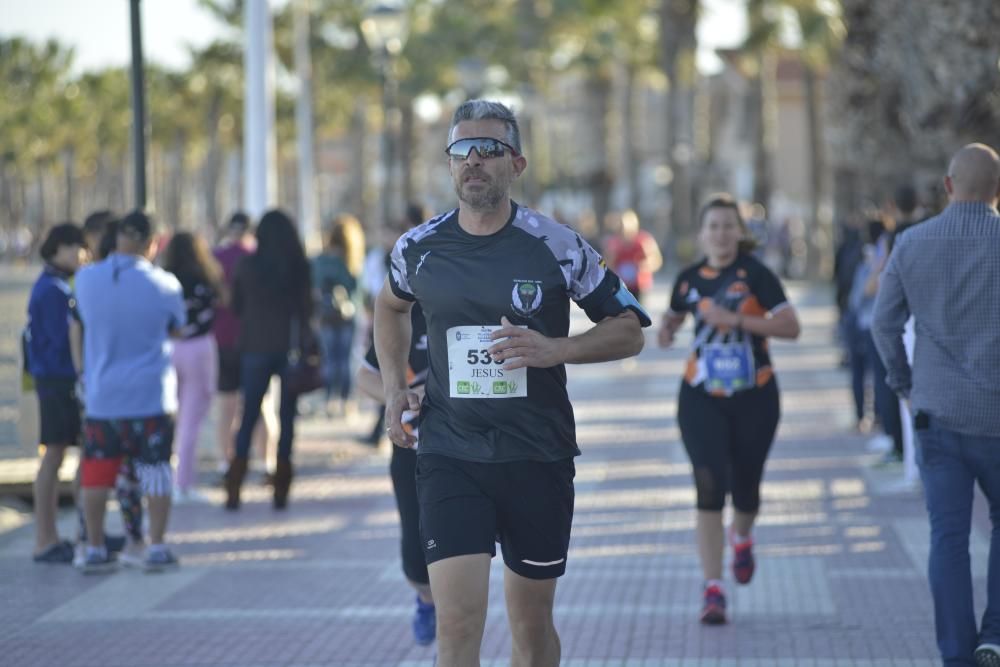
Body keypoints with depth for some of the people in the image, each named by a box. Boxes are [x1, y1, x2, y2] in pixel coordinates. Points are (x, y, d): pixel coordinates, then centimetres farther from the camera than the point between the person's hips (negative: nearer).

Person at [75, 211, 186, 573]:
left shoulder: (87, 279, -5)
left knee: (96, 475, 10)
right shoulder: (163, 284, -10)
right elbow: (177, 326, 6)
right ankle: (157, 548, 7)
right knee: (156, 471, 7)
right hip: (152, 395, -2)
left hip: (101, 394, 2)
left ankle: (95, 549, 14)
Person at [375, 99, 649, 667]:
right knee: (458, 620, -13)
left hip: (539, 458, 0)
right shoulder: (418, 248, 1)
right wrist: (395, 387, 11)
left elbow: (630, 330, 1)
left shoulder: (556, 247, -5)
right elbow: (391, 306, 24)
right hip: (450, 455, 0)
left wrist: (554, 350, -16)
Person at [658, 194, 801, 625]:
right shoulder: (689, 280, 3)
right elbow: (675, 316, 24)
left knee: (745, 488, 9)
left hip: (754, 397, -1)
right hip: (702, 397, 1)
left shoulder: (755, 274, -8)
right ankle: (713, 589, -10)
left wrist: (736, 319, -24)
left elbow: (791, 327, -16)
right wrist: (667, 327, 0)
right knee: (709, 488, -12)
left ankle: (741, 537, 47)